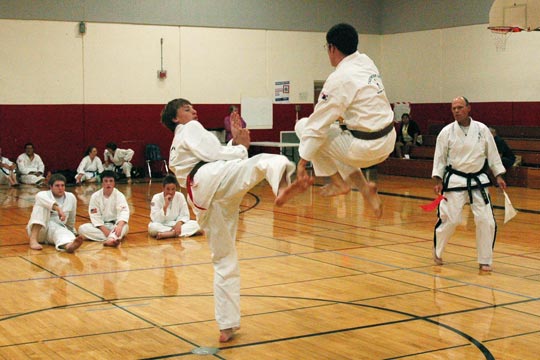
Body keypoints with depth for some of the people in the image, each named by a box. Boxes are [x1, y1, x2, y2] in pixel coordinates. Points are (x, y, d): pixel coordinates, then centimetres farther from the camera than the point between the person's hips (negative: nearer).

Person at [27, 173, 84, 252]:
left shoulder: (71, 198, 6)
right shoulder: (44, 194, -7)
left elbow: (71, 219, 22)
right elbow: (40, 197, -35)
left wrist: (72, 232, 32)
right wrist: (58, 208, -47)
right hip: (39, 229, -2)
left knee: (63, 232, -35)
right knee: (41, 204, -26)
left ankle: (69, 245, -76)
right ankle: (33, 239, -39)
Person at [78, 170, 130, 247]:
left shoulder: (119, 196, -10)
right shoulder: (95, 196, -6)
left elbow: (123, 212, -25)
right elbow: (95, 216, -10)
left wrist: (119, 226, -46)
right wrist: (104, 230, -24)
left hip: (115, 224, -1)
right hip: (100, 225, 2)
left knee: (125, 227, -33)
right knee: (82, 228, -25)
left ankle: (110, 239, -63)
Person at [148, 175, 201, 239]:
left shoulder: (180, 196, -6)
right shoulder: (156, 198, -13)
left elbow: (185, 215, -2)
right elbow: (156, 220, -20)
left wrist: (179, 223, -23)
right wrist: (165, 206, -29)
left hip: (176, 225, 3)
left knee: (195, 224, -21)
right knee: (153, 227, -36)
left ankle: (166, 234, -31)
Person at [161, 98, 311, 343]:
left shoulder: (176, 152, 40)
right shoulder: (191, 129, 16)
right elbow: (213, 155, 0)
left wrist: (234, 143, 26)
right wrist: (241, 148, 14)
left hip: (202, 201, 8)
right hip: (213, 179, -8)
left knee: (224, 262, 13)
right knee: (270, 161, -27)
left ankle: (226, 326, 13)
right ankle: (281, 188, -66)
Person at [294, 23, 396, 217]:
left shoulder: (339, 79, -17)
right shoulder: (366, 61, 6)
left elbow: (318, 124, -14)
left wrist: (303, 160, -7)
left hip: (365, 148, -8)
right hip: (387, 143, 8)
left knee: (304, 126, 3)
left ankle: (339, 181, 9)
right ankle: (364, 186, 16)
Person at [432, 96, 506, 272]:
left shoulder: (482, 129, -1)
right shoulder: (446, 132, -5)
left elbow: (493, 154, 7)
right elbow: (439, 158, 0)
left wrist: (498, 176, 4)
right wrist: (438, 181, -6)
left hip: (478, 181, 2)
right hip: (455, 181, -2)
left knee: (486, 221, -2)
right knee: (450, 219, -2)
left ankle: (485, 261, 12)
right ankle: (437, 252, 24)